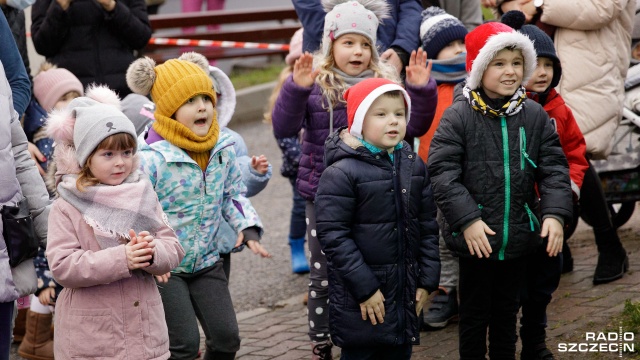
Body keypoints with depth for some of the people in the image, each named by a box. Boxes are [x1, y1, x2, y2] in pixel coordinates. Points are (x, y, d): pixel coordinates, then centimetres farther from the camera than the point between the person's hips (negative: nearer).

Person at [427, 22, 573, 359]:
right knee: (474, 312, 10)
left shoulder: (534, 115, -1)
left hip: (519, 236, 4)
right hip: (475, 239, -4)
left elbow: (553, 167, 1)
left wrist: (555, 213, -12)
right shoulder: (458, 116, -12)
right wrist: (467, 220, -22)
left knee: (507, 308, 19)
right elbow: (442, 171, -15)